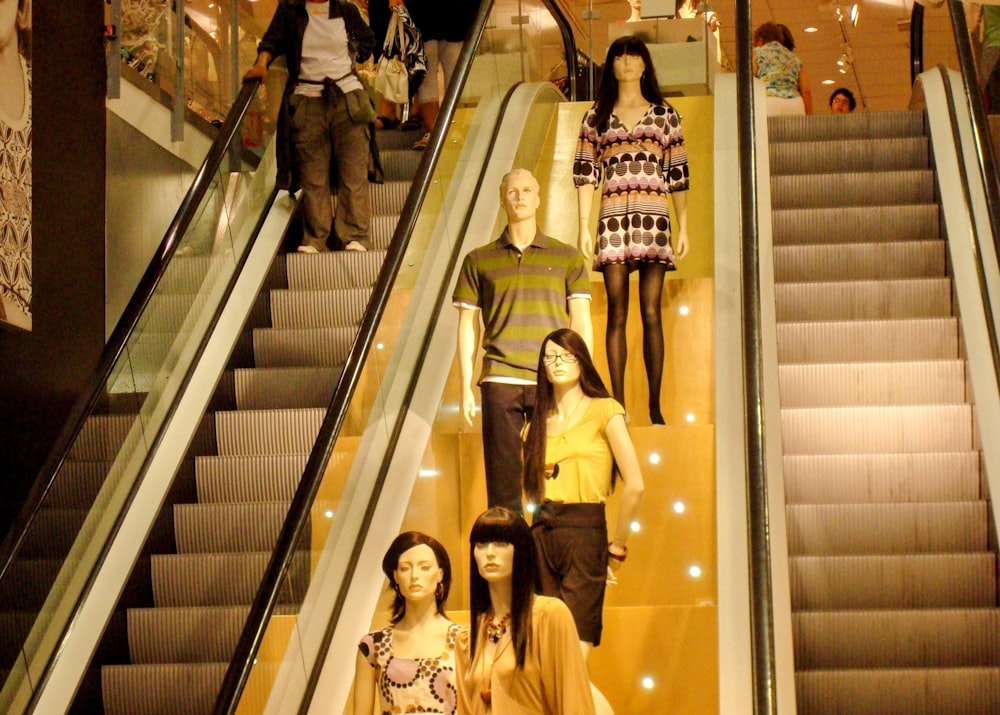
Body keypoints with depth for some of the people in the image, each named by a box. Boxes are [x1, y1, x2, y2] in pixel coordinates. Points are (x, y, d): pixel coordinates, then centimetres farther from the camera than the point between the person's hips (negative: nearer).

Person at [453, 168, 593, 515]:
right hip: (500, 380, 0)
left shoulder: (567, 258, 12)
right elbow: (467, 326, 12)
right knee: (502, 476, -1)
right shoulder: (479, 261, 12)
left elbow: (581, 322, 9)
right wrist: (465, 387, 5)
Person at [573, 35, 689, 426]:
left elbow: (679, 174, 11)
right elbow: (585, 173, 9)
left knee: (651, 312, -4)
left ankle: (655, 406, -2)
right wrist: (584, 226, 1)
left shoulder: (665, 114, 12)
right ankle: (618, 405, 0)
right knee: (617, 314, -2)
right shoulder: (597, 116, 12)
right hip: (613, 218, 0)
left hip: (654, 218, 0)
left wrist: (683, 227, 6)